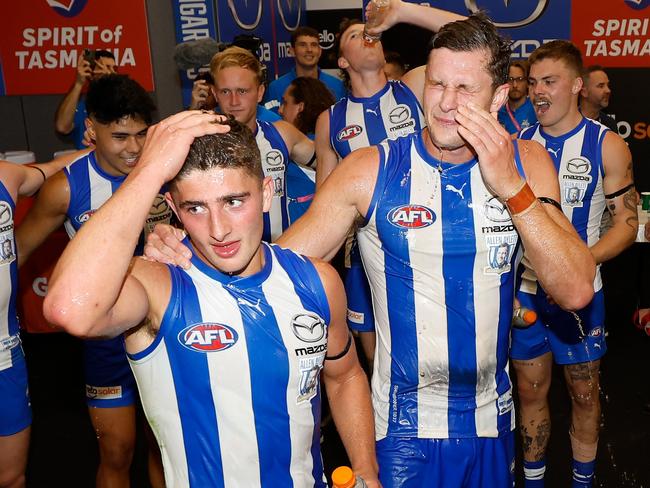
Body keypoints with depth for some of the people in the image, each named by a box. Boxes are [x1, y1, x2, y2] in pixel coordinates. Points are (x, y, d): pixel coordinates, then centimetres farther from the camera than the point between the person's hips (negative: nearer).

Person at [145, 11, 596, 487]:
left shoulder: (525, 162, -5)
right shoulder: (370, 171, -13)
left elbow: (577, 291, -13)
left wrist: (511, 187, -23)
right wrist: (189, 255, -34)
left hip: (494, 418, 3)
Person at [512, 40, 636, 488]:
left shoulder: (606, 145, -7)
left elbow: (627, 223, -7)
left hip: (580, 292, -2)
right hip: (524, 290, 2)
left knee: (584, 392, 12)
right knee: (531, 390, 12)